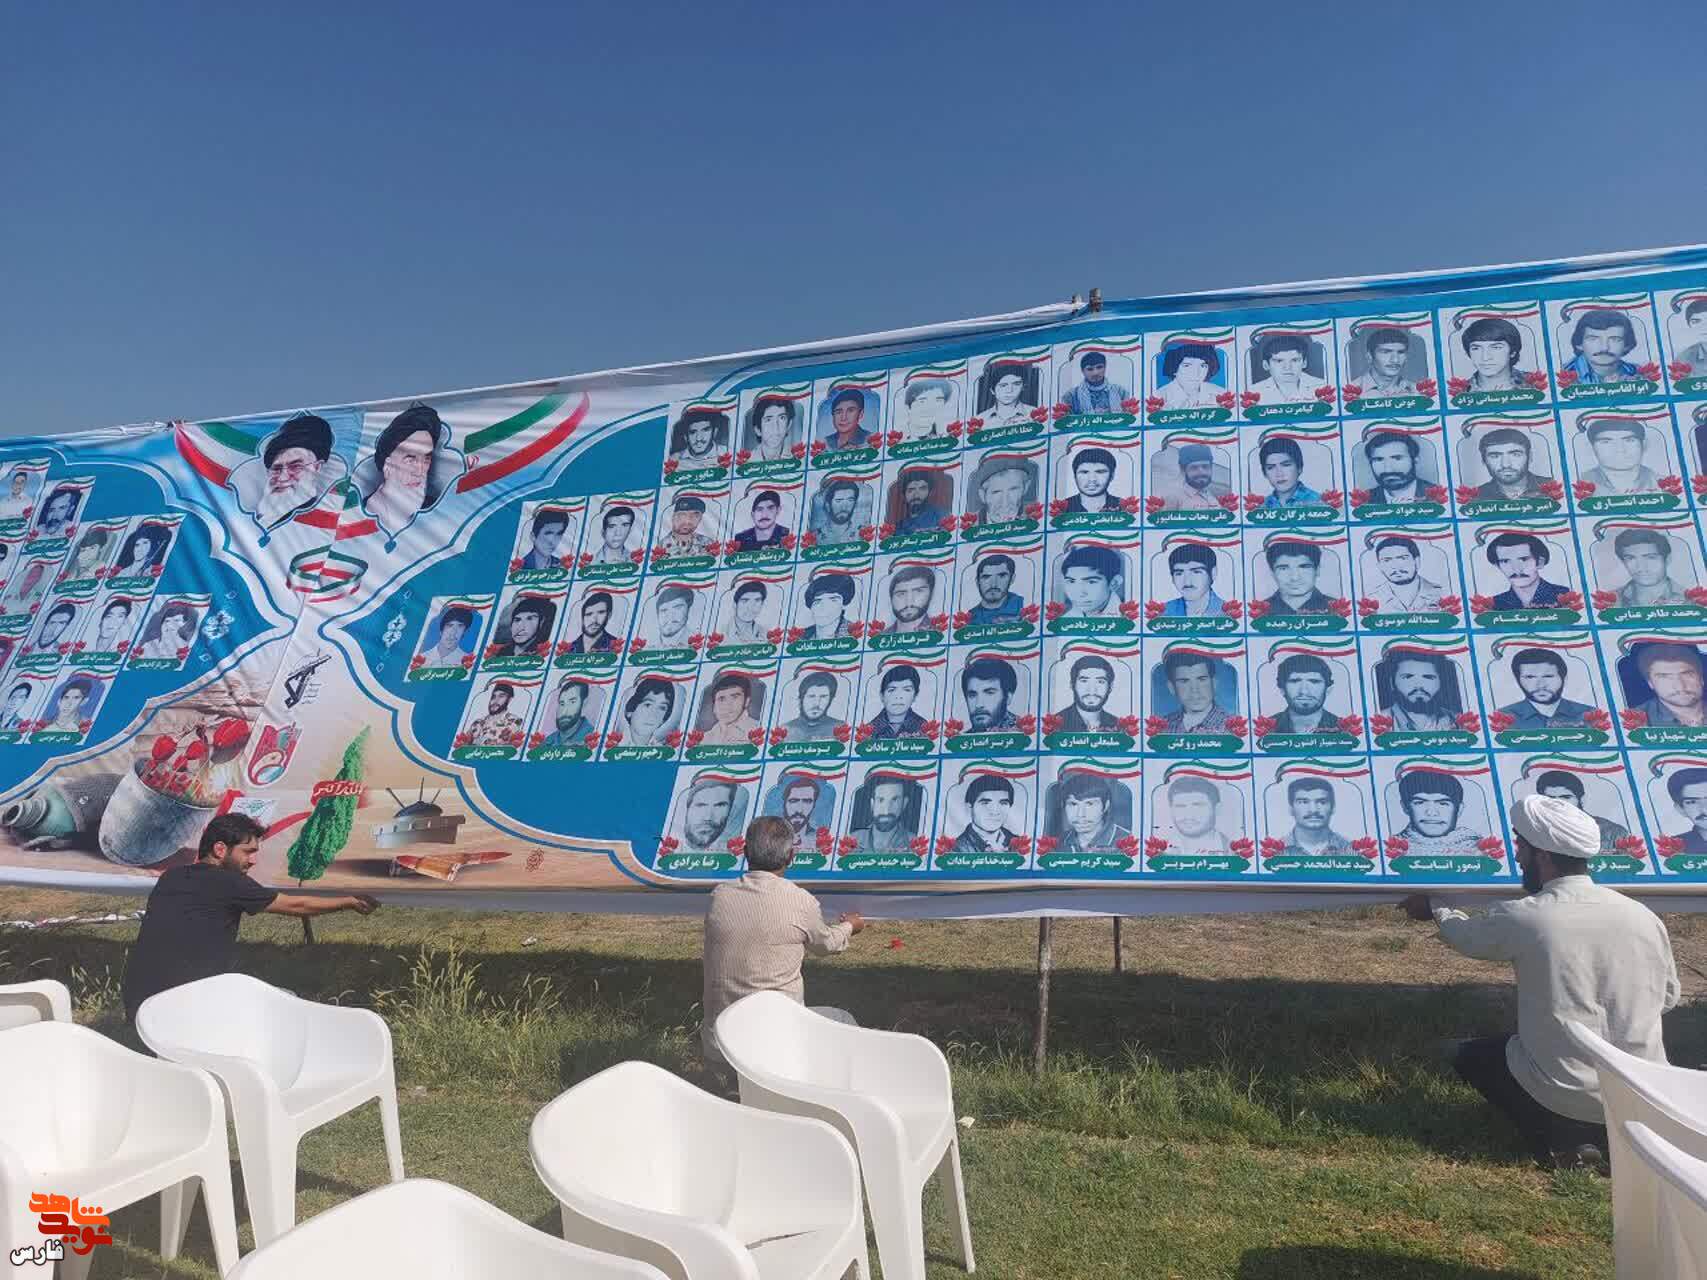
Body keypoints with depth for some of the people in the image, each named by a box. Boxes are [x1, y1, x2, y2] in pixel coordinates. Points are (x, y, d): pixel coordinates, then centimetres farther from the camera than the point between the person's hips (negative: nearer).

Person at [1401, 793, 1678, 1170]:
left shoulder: (1521, 917, -18)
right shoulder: (1644, 916, -5)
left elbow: (1465, 935, 4)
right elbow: (1668, 997, 11)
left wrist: (1434, 910, 25)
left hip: (1563, 1095, -6)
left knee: (1469, 1055, 20)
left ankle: (1562, 1137, 3)